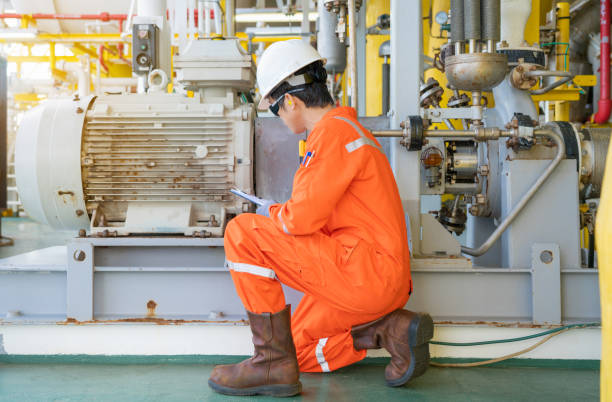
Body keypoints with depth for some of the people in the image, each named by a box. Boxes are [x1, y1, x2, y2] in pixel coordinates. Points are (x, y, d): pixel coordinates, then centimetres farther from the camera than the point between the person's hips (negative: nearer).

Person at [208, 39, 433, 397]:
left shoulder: (334, 131, -14)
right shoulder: (351, 129, 19)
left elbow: (301, 219, -19)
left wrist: (272, 213, 3)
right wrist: (282, 212, 26)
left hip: (362, 272, -11)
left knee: (242, 233, -13)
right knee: (299, 350, 22)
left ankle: (274, 363, -9)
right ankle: (391, 328, 8)